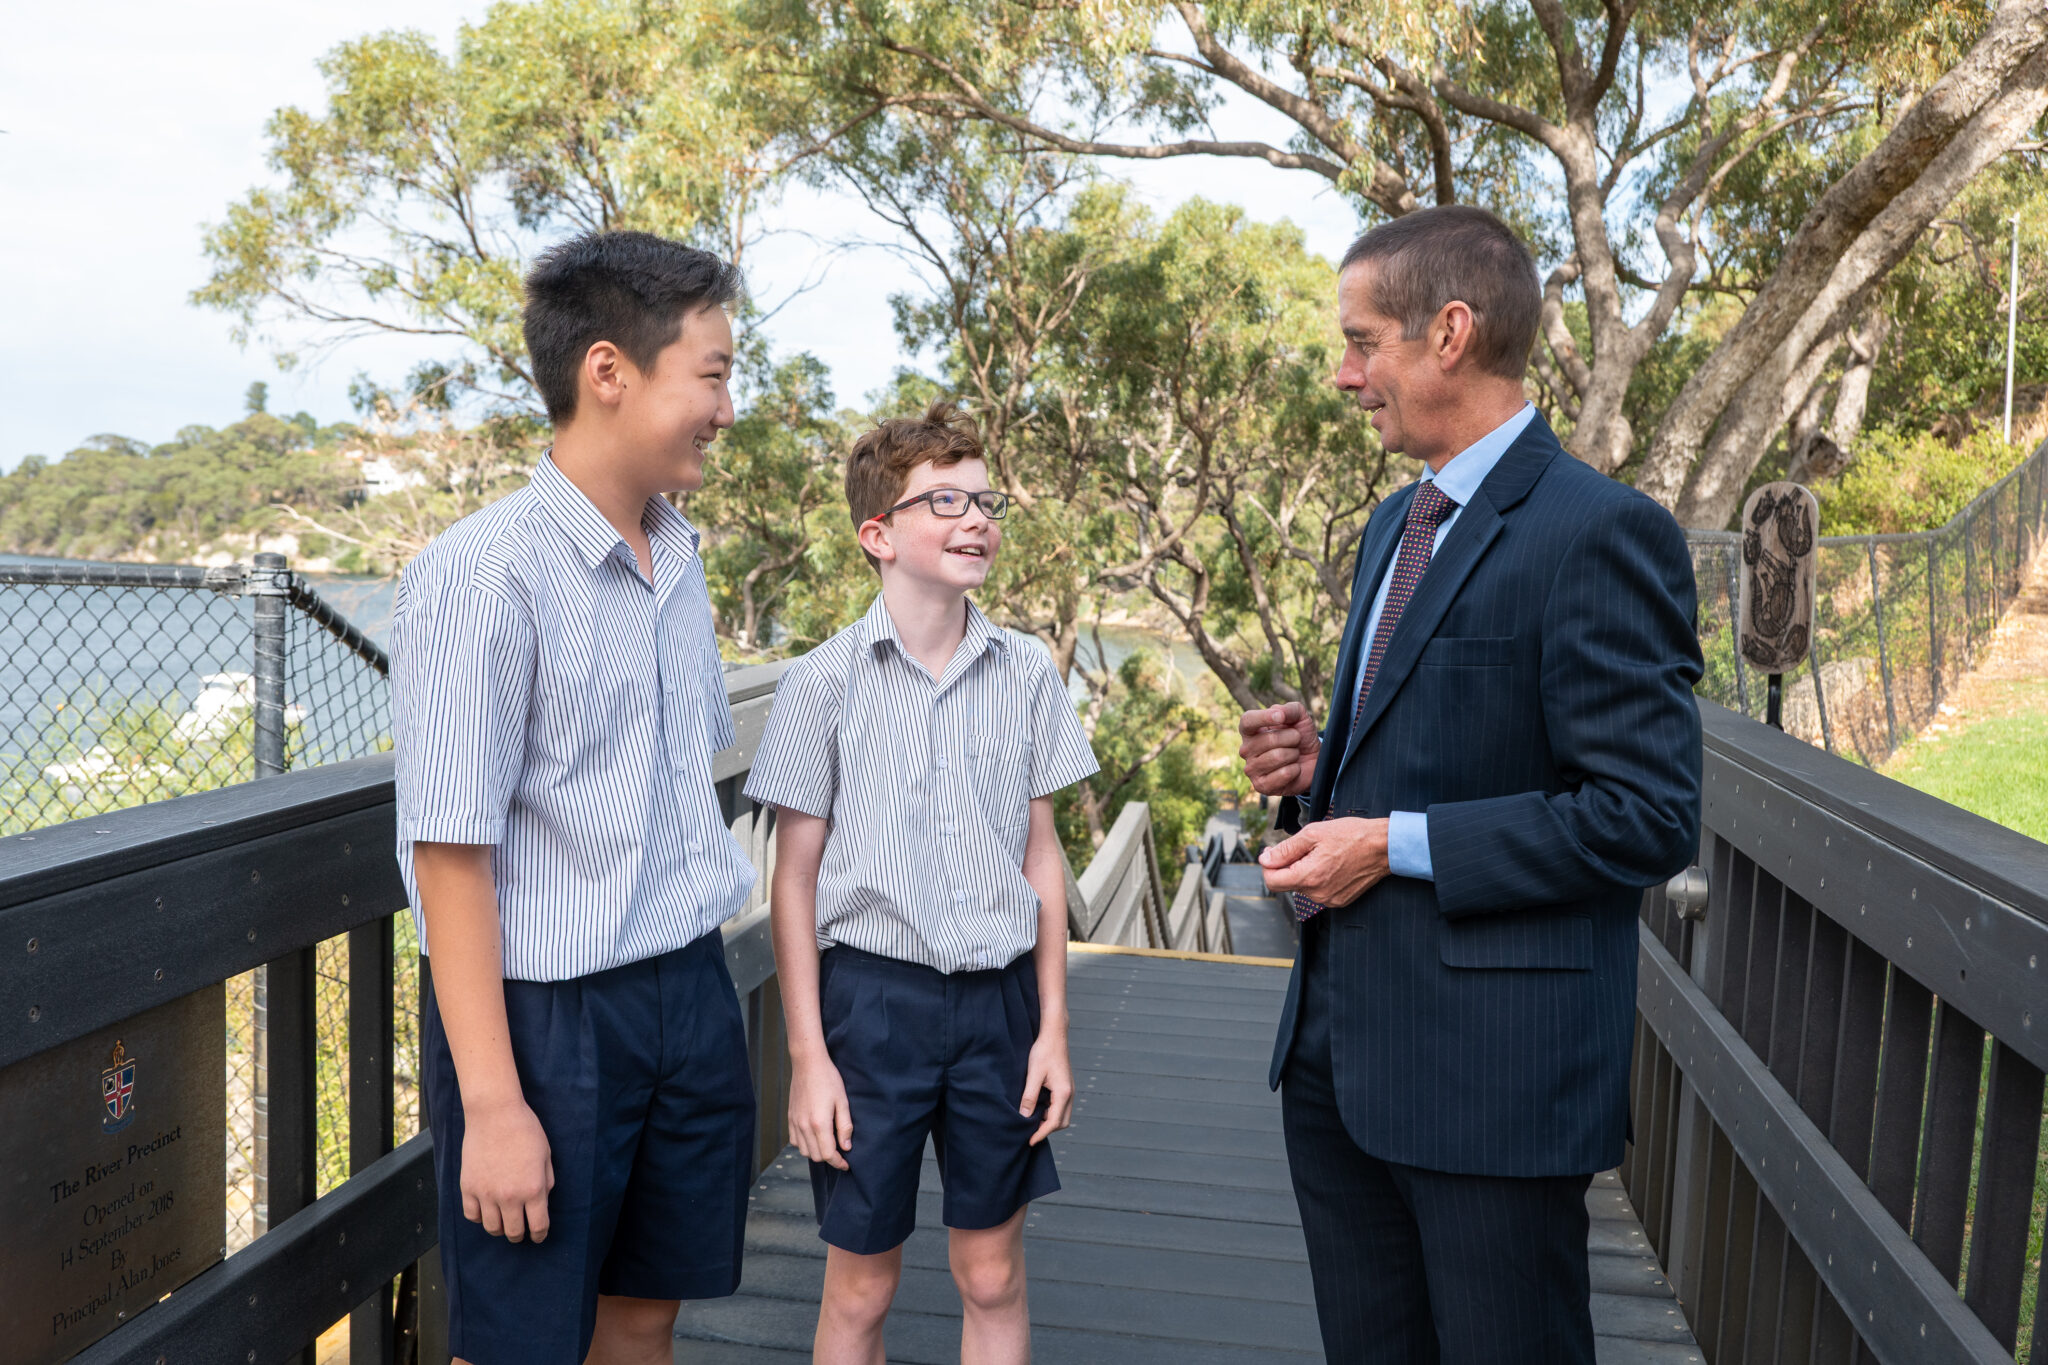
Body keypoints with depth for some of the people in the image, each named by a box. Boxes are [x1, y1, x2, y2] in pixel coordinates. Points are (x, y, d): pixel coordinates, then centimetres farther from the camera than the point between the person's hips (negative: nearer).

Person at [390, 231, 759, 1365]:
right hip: (545, 1015, -7)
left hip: (690, 991, 7)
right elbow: (450, 853, -18)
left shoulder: (679, 559, 8)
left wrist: (696, 975, 15)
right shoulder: (484, 575, -17)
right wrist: (493, 1103, -18)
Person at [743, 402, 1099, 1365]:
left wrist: (1052, 1026, 5)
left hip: (997, 997, 3)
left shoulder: (1027, 676, 2)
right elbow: (796, 878, -4)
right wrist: (808, 1056, -6)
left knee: (993, 1275, 15)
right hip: (872, 995, -2)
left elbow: (1040, 857, 7)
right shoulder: (825, 682, -7)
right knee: (861, 1285, 11)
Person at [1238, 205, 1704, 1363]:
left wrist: (1396, 846, -20)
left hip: (1494, 1062, -8)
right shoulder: (1394, 525, 14)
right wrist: (1321, 766, 1)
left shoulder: (1599, 533, -15)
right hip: (1339, 1043, 9)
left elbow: (1651, 818, -19)